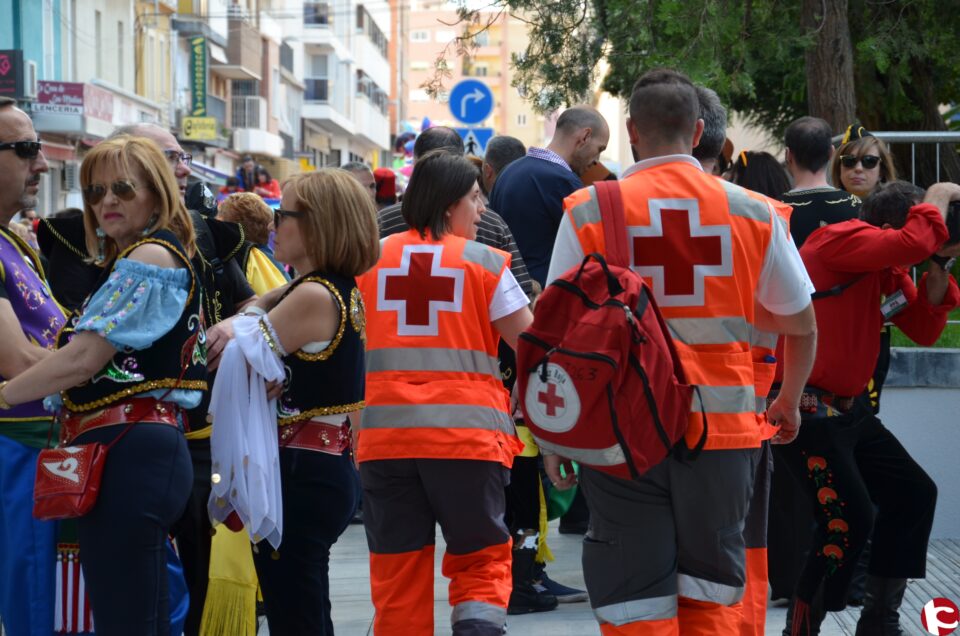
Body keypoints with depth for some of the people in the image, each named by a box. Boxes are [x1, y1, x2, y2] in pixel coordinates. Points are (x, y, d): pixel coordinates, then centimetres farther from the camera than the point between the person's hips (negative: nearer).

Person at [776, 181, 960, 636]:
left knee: (915, 493, 12)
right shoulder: (839, 240, -19)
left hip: (850, 408, 10)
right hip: (807, 410, -10)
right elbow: (913, 241, -36)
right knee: (850, 517, -17)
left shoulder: (889, 267, 9)